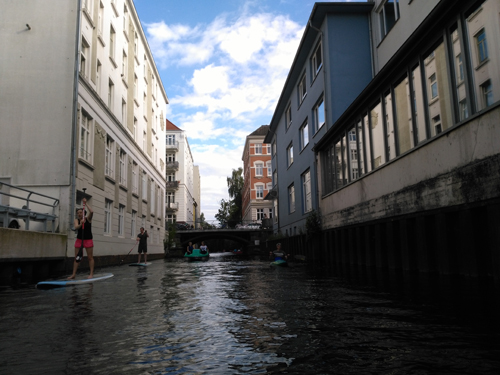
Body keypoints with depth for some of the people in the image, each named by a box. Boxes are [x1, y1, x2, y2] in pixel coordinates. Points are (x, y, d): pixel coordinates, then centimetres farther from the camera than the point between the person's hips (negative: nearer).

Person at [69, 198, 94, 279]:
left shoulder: (88, 219, -3)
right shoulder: (76, 220, 2)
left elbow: (91, 212, -22)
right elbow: (76, 227, -17)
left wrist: (86, 203, -17)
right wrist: (80, 224, -38)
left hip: (88, 239, -3)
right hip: (79, 239, 3)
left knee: (90, 257, -2)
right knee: (76, 257, 3)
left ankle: (91, 274, 2)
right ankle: (73, 274, 6)